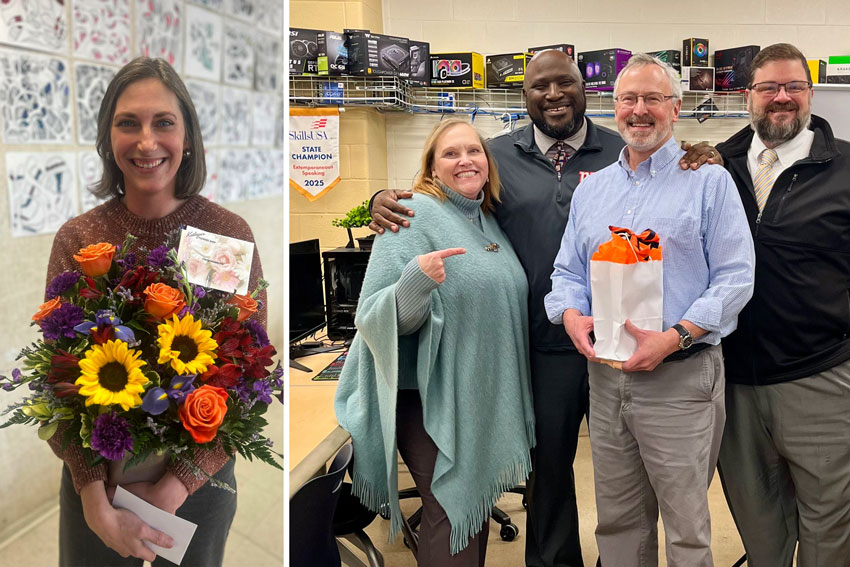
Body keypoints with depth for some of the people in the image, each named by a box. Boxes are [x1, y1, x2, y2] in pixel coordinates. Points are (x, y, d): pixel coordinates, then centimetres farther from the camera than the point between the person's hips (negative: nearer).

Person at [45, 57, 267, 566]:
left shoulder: (230, 234, -12)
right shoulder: (77, 240, -8)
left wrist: (179, 482, -16)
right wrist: (96, 501, -17)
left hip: (198, 479, 0)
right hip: (95, 481, 1)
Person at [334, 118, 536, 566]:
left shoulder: (491, 221, 8)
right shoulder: (416, 215, -13)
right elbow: (375, 315, -19)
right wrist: (416, 281, -36)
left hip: (486, 398, 7)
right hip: (432, 398, -7)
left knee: (477, 509, 17)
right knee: (452, 515, -3)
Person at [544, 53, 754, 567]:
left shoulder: (709, 181, -1)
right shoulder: (590, 189, 15)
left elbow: (735, 277, -7)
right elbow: (568, 271, 17)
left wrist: (675, 336, -19)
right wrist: (572, 316, -5)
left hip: (681, 377, -4)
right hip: (605, 375, 5)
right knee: (617, 523, 15)